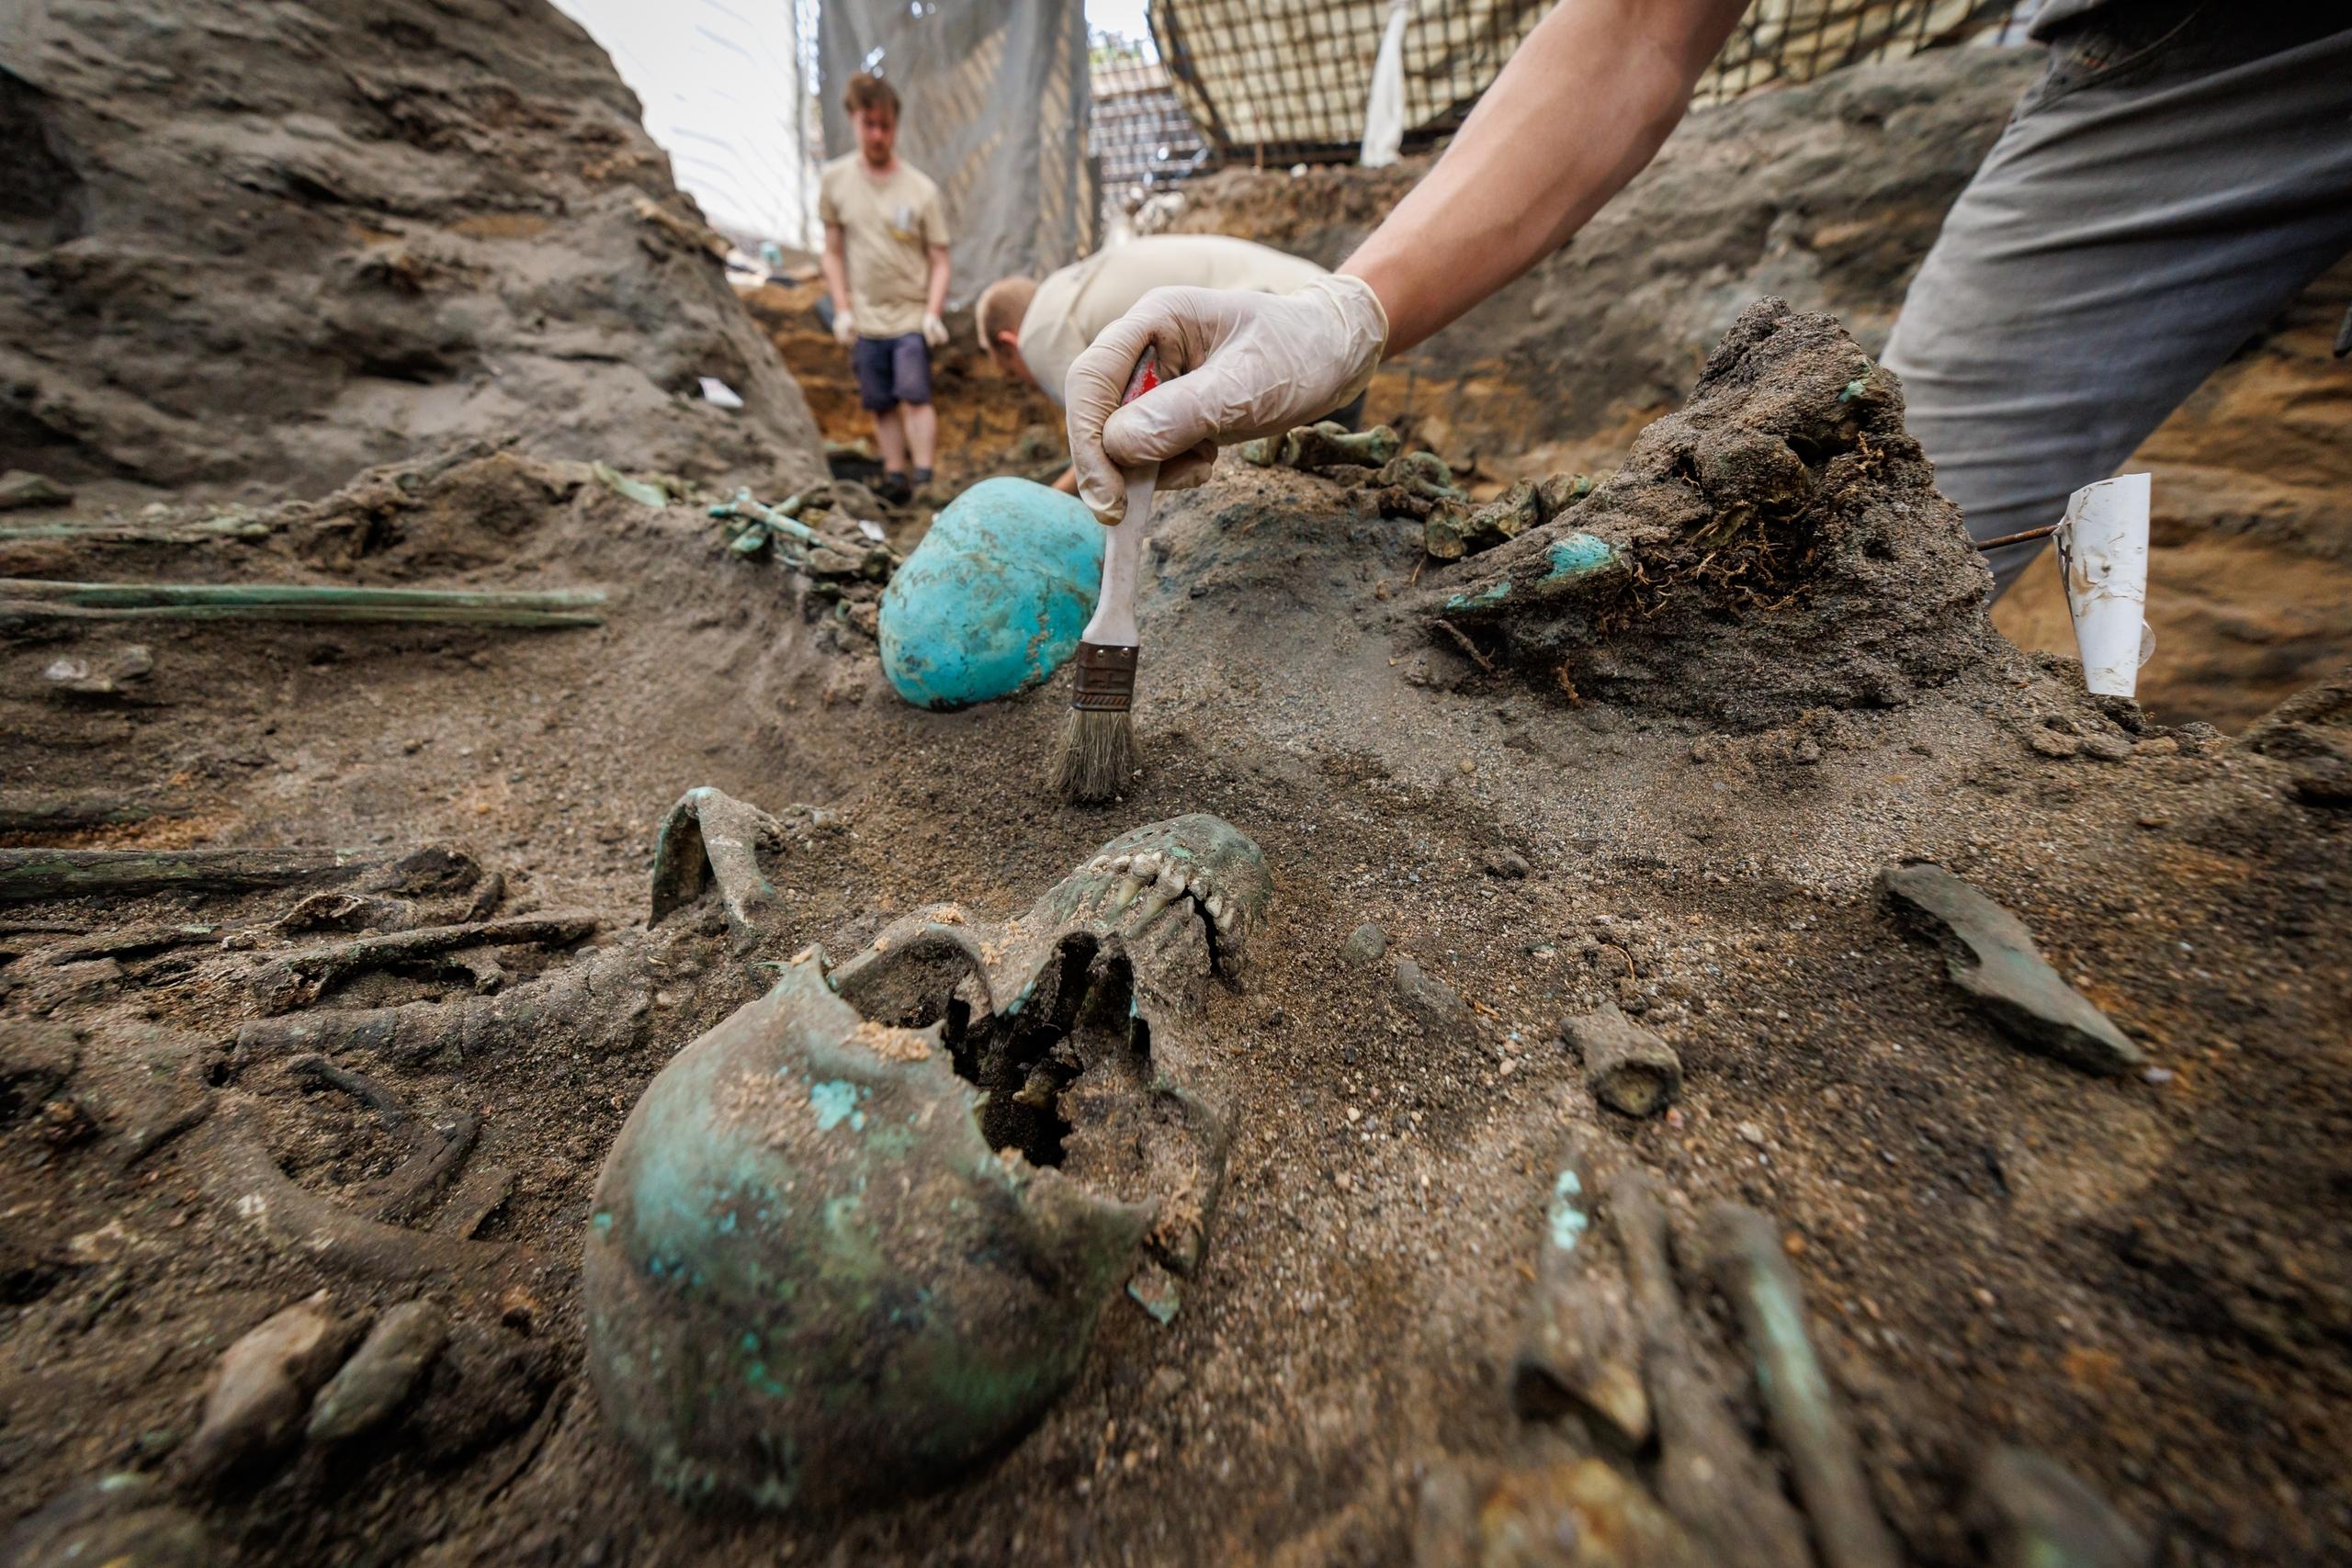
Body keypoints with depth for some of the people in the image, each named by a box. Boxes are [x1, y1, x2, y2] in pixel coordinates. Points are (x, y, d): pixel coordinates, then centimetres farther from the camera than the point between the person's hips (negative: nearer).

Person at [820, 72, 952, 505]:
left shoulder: (921, 189, 1)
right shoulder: (835, 179, 7)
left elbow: (939, 260, 1)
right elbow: (833, 252, 11)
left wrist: (933, 313, -14)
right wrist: (842, 310, 1)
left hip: (912, 316, -2)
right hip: (865, 319, 3)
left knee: (914, 396, -15)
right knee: (881, 405, 3)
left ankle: (924, 480, -12)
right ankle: (894, 478, 12)